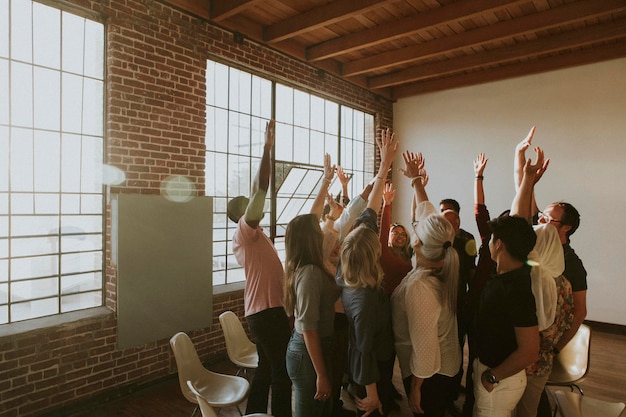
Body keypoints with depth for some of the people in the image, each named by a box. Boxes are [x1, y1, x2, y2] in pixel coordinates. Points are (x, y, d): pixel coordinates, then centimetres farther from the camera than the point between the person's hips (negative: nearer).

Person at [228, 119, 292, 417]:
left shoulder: (249, 237, 18)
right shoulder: (244, 231, -12)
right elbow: (260, 188, -22)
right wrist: (267, 147, -21)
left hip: (265, 308, 10)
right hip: (268, 309, -10)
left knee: (266, 368, 18)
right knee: (282, 372, -2)